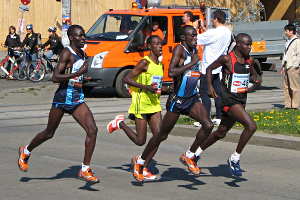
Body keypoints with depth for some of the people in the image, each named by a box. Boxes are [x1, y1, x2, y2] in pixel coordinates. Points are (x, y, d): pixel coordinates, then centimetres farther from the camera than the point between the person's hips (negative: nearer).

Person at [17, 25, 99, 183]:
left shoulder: (82, 53, 11)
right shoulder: (67, 53, -13)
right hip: (63, 97, -7)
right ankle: (26, 151, 37)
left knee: (92, 130, -11)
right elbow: (55, 77, -22)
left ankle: (85, 170, -8)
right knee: (49, 133, 10)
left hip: (78, 99, 7)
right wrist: (78, 73, -27)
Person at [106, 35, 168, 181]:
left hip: (154, 104, 7)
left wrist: (164, 89, 6)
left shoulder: (160, 65, 12)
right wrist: (145, 87, -25)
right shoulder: (145, 63, -12)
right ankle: (120, 123, 24)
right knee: (140, 141, -1)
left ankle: (145, 168, 6)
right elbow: (127, 79, -15)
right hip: (141, 104, -7)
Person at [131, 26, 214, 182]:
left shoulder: (194, 50, 9)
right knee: (162, 135, 4)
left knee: (208, 125, -15)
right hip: (177, 99, -6)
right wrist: (191, 63, -25)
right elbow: (171, 73, -29)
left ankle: (189, 156, 3)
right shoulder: (179, 49, -15)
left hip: (192, 99, 7)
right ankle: (139, 162, 23)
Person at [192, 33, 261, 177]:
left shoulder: (249, 61, 6)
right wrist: (210, 87, -10)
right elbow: (209, 69, 0)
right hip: (228, 99, -7)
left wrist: (255, 82, 2)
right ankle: (235, 159, -6)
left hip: (241, 100, 7)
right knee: (251, 126, -21)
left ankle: (197, 152, 37)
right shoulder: (227, 59, -12)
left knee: (221, 133, 18)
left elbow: (253, 75, 24)